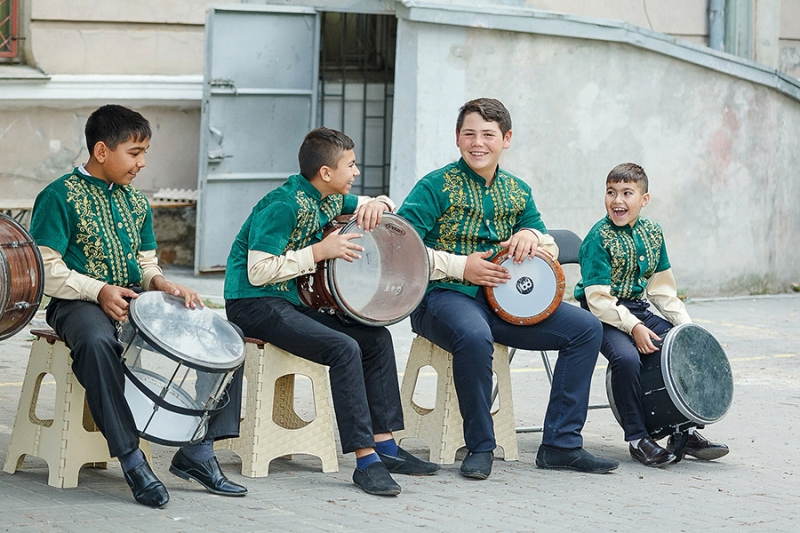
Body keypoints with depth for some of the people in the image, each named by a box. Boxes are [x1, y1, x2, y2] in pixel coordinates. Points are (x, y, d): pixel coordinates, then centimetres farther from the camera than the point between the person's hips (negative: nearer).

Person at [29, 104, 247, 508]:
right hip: (79, 303, -6)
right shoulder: (60, 197, -6)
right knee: (96, 340, -43)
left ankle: (197, 452, -8)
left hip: (136, 299, 6)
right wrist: (99, 291, -23)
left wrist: (160, 284, -2)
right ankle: (131, 461, -36)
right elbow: (45, 270, -11)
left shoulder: (135, 202, 16)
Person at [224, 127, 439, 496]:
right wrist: (319, 251, -22)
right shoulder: (284, 205, -19)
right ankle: (366, 461, -26)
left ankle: (385, 447, 3)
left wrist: (375, 204, -1)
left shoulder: (331, 200, 8)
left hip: (295, 300, 10)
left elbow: (380, 205, 24)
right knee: (344, 348, -27)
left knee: (376, 339, 1)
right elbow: (258, 271, -25)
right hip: (253, 304, -10)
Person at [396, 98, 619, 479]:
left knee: (586, 328, -7)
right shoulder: (437, 186, -4)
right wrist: (461, 267, -17)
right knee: (474, 336, -41)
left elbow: (551, 250, 18)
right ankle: (480, 448, -22)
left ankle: (560, 444, -5)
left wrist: (531, 235, -6)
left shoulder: (517, 192, 14)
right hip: (444, 296, -6)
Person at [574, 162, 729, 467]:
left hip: (638, 311, 7)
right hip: (605, 315, -6)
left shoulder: (652, 233, 6)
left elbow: (662, 287, 12)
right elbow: (599, 298, -18)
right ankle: (637, 439, -19)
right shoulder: (599, 238, -13)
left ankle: (684, 432, 6)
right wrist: (633, 327, -27)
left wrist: (686, 325, 1)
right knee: (626, 356, -33)